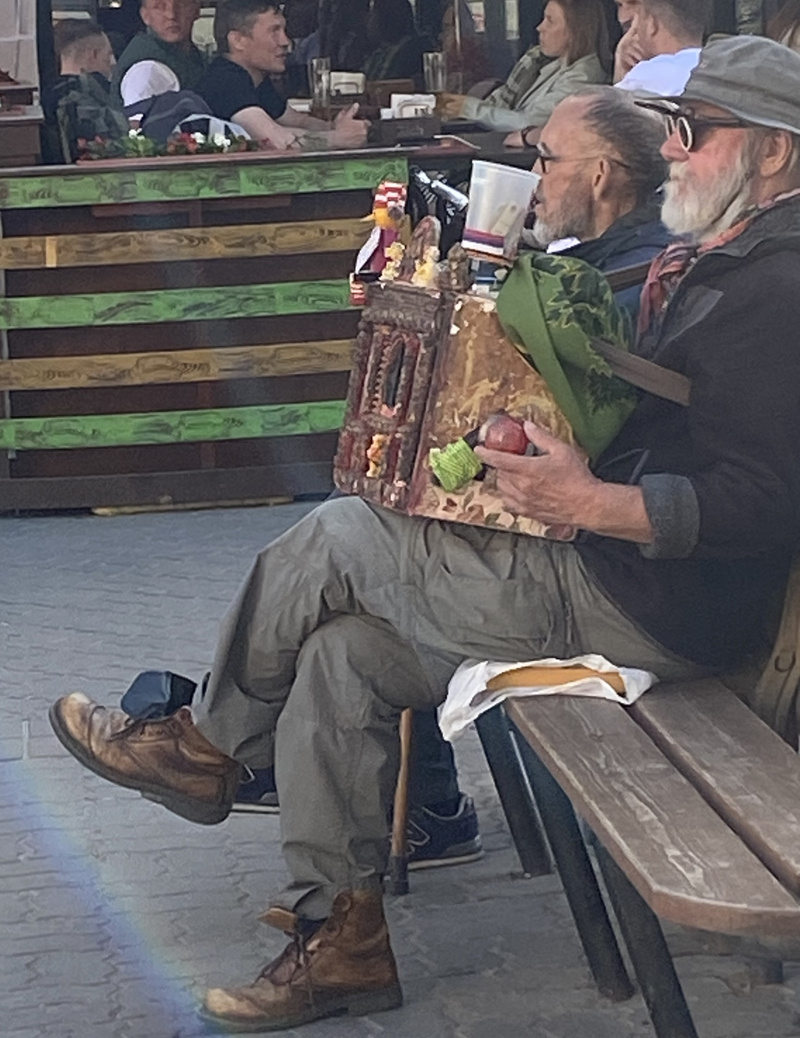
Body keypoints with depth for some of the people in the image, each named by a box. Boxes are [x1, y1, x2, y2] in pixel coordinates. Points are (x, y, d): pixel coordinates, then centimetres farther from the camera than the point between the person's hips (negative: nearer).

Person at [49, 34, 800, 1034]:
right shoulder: (711, 260, 15)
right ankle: (340, 936, 10)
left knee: (336, 536, -7)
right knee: (340, 650, 2)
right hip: (603, 570, 10)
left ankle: (205, 745, 16)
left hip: (650, 609, -10)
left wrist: (593, 503, -30)